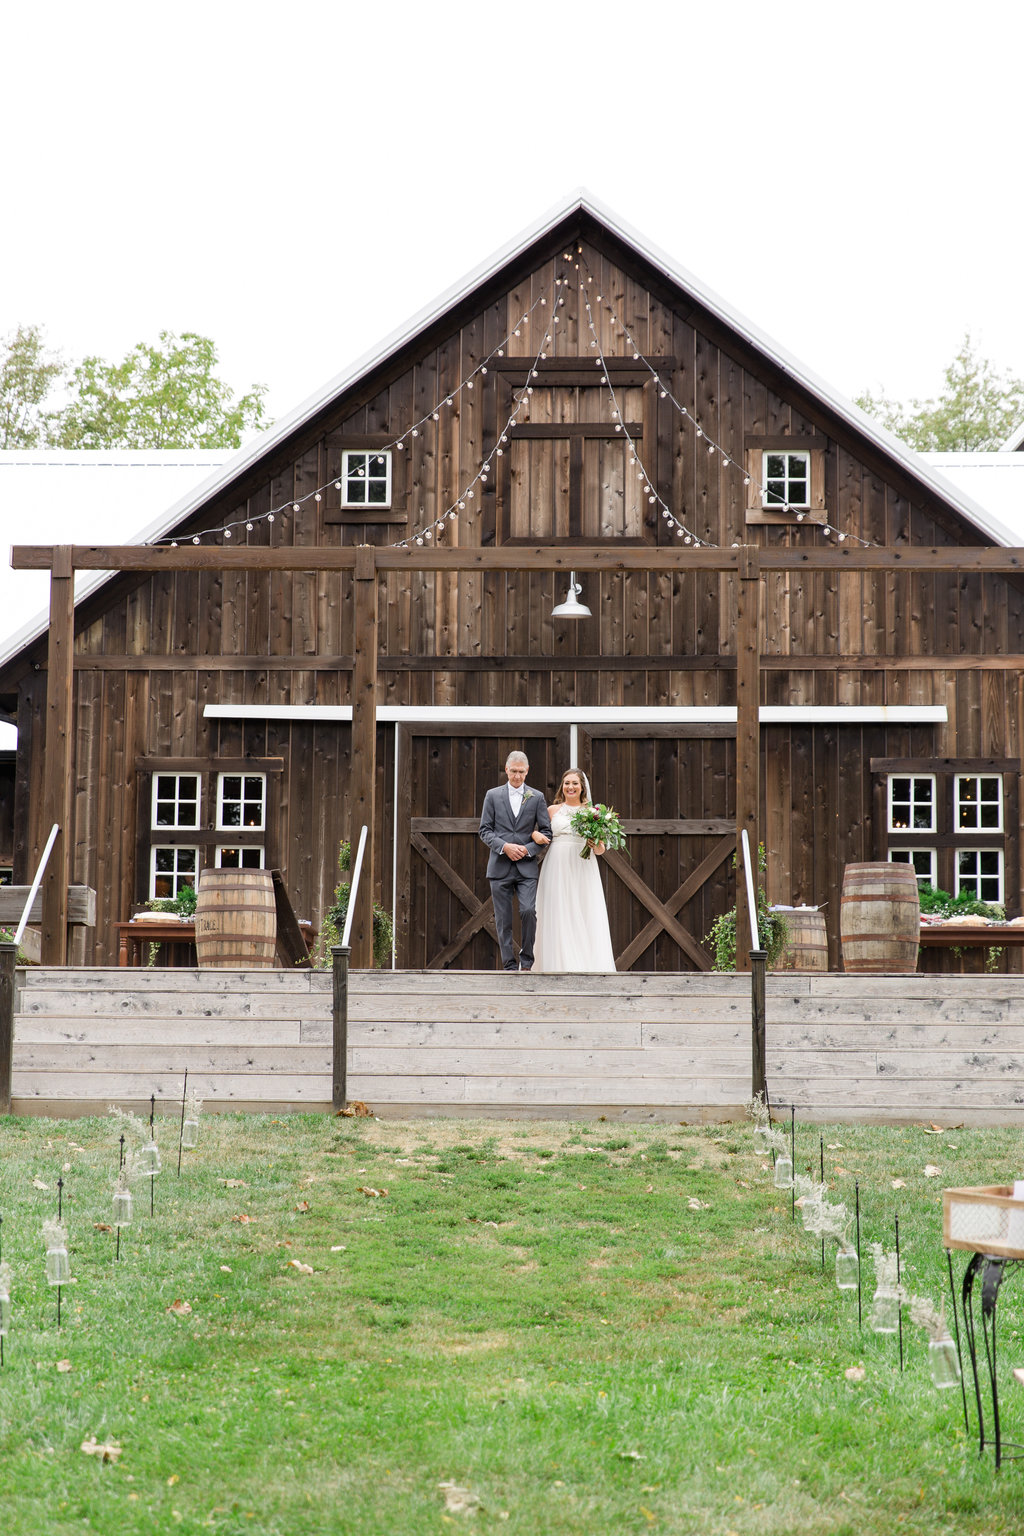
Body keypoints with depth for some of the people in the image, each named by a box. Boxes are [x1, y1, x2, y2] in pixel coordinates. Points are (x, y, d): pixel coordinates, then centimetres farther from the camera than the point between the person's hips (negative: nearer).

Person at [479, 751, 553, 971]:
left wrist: (527, 849, -8)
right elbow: (484, 830, 3)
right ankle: (510, 966, 8)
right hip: (500, 866, 1)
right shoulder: (492, 795, 7)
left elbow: (546, 831, 7)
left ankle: (526, 959, 3)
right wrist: (504, 846, -12)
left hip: (526, 866, -1)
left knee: (528, 911, -16)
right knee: (503, 920, 1)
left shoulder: (537, 797, 7)